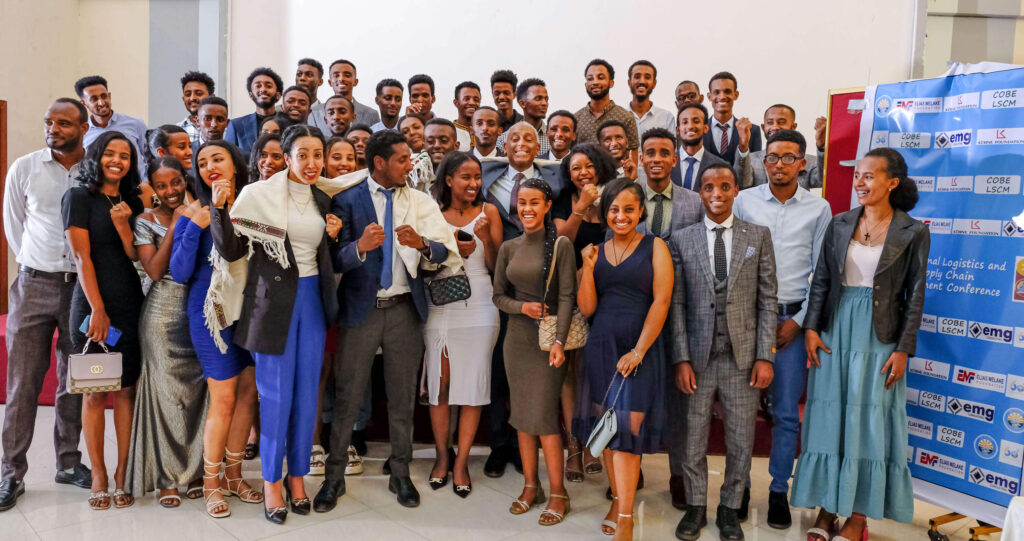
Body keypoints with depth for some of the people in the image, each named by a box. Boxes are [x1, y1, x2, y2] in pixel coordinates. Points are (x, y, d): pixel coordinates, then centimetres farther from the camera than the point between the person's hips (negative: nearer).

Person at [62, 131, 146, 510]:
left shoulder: (133, 203, 13)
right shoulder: (79, 198, 1)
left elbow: (137, 256, 6)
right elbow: (82, 258, -6)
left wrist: (123, 225, -10)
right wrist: (98, 310, -12)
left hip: (130, 305, 4)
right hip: (92, 305, -4)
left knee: (127, 389, 3)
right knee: (94, 392, 2)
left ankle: (123, 472, 10)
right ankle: (98, 475, 11)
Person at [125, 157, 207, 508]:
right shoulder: (146, 222, 1)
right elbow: (154, 270, -10)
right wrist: (175, 226, -12)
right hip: (163, 316, -2)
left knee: (199, 389, 3)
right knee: (166, 390, 1)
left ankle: (195, 469, 17)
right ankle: (166, 477, 12)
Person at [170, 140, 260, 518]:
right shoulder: (195, 214, -5)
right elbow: (179, 272, -11)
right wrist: (195, 227, -19)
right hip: (212, 310, -4)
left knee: (248, 393, 9)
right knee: (223, 398, -1)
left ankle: (233, 474, 27)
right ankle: (210, 483, 18)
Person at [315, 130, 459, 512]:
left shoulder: (421, 202, 5)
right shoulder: (346, 201, -2)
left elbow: (448, 253, -6)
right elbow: (336, 261, -9)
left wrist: (421, 243, -25)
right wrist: (361, 246, -29)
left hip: (405, 309, 2)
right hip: (361, 309, -2)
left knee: (403, 397, 11)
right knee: (347, 398, 4)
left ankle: (400, 474, 27)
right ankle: (334, 477, 20)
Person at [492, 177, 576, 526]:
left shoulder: (561, 246, -6)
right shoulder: (508, 248, 7)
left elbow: (567, 297, -10)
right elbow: (498, 295, 10)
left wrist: (559, 341, -19)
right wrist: (522, 307, -10)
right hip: (517, 338, 5)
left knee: (543, 415, -7)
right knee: (521, 413, 8)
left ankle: (558, 493, 6)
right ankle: (531, 486, 20)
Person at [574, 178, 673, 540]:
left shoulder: (654, 247, 0)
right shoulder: (596, 252, 10)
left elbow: (661, 301, -7)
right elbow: (587, 308, 5)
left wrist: (638, 351, -14)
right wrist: (588, 267, -9)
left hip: (639, 348, -4)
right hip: (601, 346, 4)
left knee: (627, 428, -9)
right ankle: (618, 500, 24)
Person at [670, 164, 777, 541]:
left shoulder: (758, 236, 4)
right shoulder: (681, 240, 3)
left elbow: (768, 300, 2)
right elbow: (676, 304, 0)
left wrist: (765, 356, -4)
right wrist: (681, 358, -6)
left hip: (742, 357, 0)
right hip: (697, 357, 0)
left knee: (741, 443, 9)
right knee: (693, 440, 10)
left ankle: (729, 508, 29)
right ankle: (696, 507, 29)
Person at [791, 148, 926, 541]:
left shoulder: (913, 233, -3)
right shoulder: (839, 225, 4)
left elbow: (915, 295, -2)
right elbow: (821, 280, 5)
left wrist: (903, 349, -6)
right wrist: (811, 327, -5)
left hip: (879, 337, -2)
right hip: (835, 332, 3)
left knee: (869, 423, 3)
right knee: (829, 417, 6)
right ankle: (826, 509, 18)